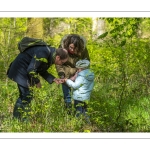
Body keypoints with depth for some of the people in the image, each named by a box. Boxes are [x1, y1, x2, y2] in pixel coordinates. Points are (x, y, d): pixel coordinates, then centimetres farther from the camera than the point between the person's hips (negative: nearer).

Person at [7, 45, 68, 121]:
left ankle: (16, 117, 25)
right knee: (27, 95, -10)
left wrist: (54, 79, 3)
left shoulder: (50, 56, 3)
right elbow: (31, 70, -28)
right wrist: (37, 82, -15)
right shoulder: (43, 54, -28)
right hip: (21, 70, -10)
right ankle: (22, 120, -2)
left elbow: (42, 71, 14)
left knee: (24, 95, 16)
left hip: (25, 71, 10)